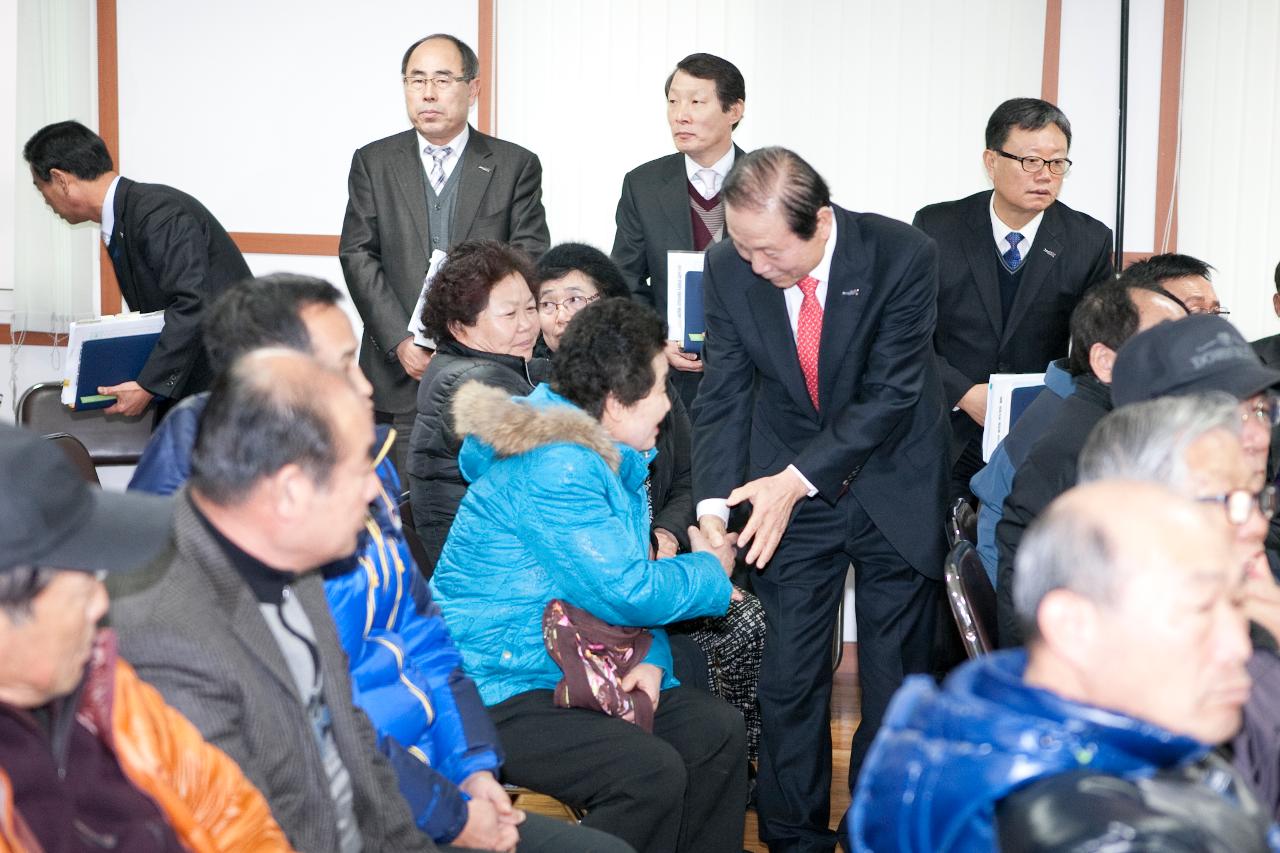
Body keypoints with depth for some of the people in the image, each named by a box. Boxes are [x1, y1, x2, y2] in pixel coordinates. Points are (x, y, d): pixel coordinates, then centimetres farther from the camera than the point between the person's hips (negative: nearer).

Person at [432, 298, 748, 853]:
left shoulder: (607, 455, 8)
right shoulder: (551, 468, -23)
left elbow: (622, 579, 14)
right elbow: (625, 592, -24)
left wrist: (650, 658, -6)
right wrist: (712, 570, -5)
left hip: (571, 674, 10)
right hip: (497, 695, -9)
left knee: (717, 732, 1)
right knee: (650, 773, -26)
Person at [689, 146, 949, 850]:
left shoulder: (902, 257, -20)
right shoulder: (729, 270, -11)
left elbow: (891, 393, -21)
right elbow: (724, 398, -5)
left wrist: (797, 479, -26)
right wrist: (714, 507, -17)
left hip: (893, 488, -2)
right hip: (789, 493, 2)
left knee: (896, 678, 6)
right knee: (789, 678, 3)